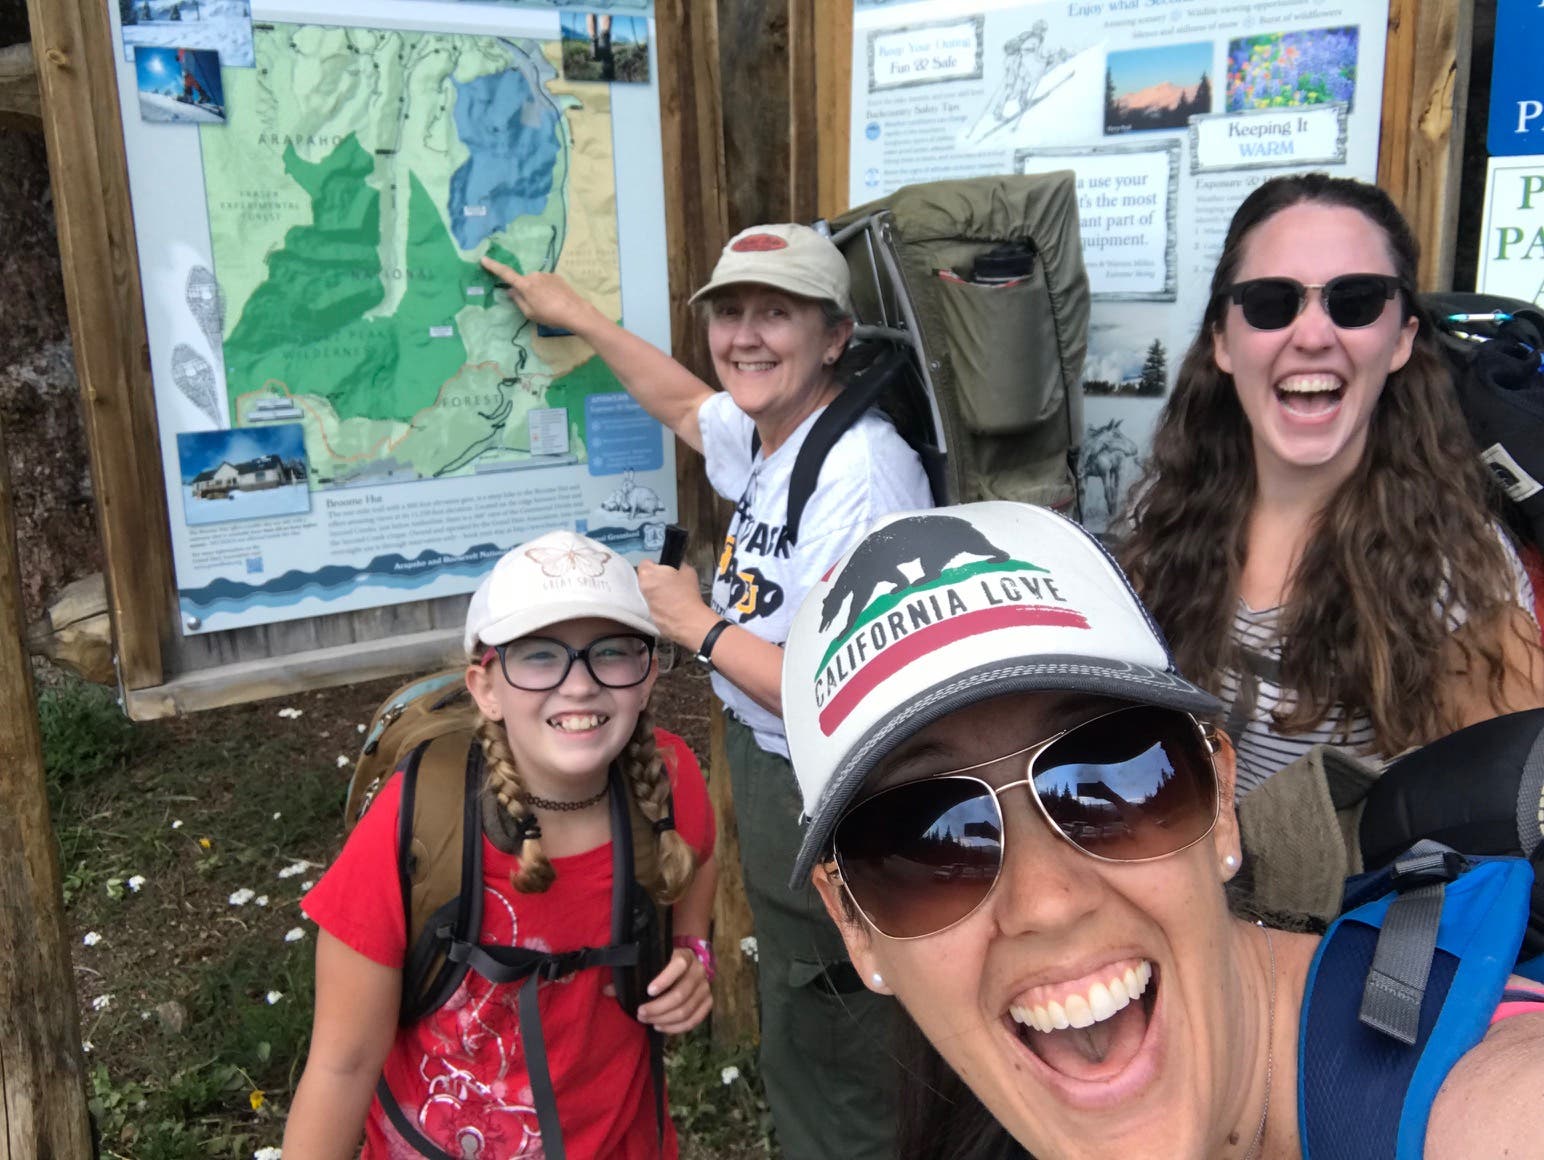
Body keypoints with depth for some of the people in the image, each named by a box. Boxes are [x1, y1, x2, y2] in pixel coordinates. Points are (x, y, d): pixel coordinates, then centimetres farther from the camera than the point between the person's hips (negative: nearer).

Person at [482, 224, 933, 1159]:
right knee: (797, 1053, 28)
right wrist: (577, 315, 32)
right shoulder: (763, 434, 1)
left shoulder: (861, 475, -27)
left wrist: (696, 625, -20)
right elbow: (684, 403, 26)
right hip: (771, 777, 9)